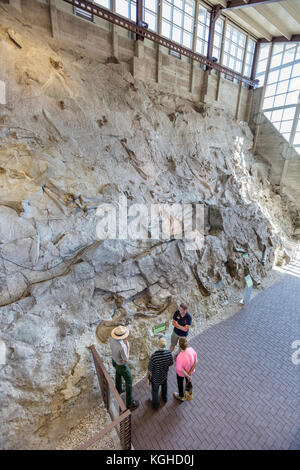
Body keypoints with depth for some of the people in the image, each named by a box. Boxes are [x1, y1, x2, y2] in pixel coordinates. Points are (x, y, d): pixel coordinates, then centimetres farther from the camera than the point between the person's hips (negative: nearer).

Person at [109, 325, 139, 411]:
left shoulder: (111, 339, -23)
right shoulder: (122, 347, -44)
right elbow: (126, 360, -27)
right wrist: (128, 348, -22)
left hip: (114, 361, 7)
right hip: (121, 365, -7)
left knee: (118, 375, 35)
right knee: (129, 382, 15)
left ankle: (118, 390, 60)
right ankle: (130, 403, 30)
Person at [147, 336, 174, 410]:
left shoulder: (154, 356, -40)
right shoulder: (169, 353, -29)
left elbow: (150, 370, -24)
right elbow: (171, 364, -8)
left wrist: (148, 377, -4)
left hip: (155, 378, -3)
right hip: (164, 375, 3)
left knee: (155, 391, 26)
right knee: (164, 386, 35)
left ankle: (155, 405, 52)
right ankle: (165, 398, 61)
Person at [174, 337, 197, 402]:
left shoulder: (179, 357, -44)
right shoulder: (191, 349, -31)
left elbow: (181, 370, -29)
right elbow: (195, 362, -17)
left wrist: (188, 376, -12)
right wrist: (190, 372, -9)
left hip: (181, 373, -5)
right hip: (189, 371, 5)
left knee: (180, 384, 28)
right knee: (188, 381, 36)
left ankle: (181, 396, 56)